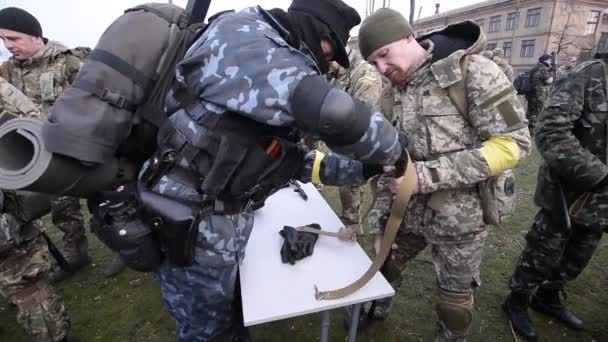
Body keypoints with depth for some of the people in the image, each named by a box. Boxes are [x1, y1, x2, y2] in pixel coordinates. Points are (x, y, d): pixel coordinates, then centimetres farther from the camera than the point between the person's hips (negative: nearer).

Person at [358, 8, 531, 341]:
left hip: (458, 217, -5)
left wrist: (426, 174, -27)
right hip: (408, 211, 6)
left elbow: (512, 143, -18)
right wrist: (383, 221, 6)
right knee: (384, 264, 22)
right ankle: (374, 310, 51)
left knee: (455, 299, 13)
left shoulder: (471, 69, -13)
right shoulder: (394, 92, 4)